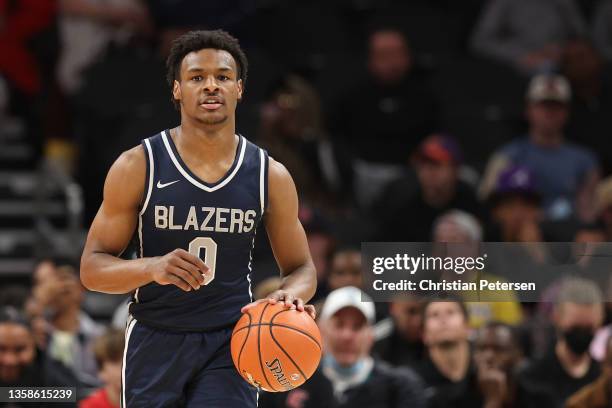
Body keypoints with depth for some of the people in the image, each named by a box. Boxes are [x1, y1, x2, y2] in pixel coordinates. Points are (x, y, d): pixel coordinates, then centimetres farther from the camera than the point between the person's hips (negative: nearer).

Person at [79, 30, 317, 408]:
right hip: (155, 342, 0)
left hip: (231, 345, 0)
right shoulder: (138, 167, -6)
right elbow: (92, 269, -5)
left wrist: (292, 295, -16)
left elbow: (301, 267, 10)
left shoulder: (270, 176, 0)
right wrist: (152, 268, -26)